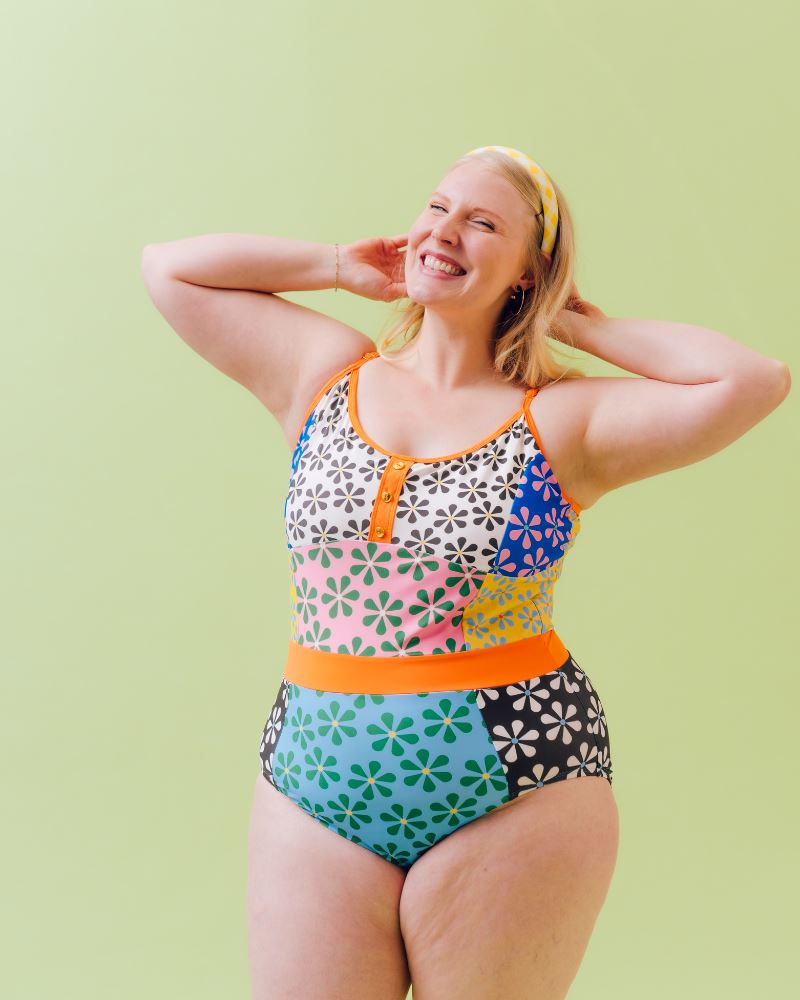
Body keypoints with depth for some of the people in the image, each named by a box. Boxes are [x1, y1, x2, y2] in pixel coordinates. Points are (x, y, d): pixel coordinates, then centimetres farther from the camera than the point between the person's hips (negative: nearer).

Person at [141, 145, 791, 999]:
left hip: (516, 787, -2)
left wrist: (589, 329, -3)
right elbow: (168, 266, 13)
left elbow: (755, 381, -16)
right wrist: (341, 266, 11)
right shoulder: (324, 374, 7)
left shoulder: (564, 419, -4)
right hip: (317, 791, 3)